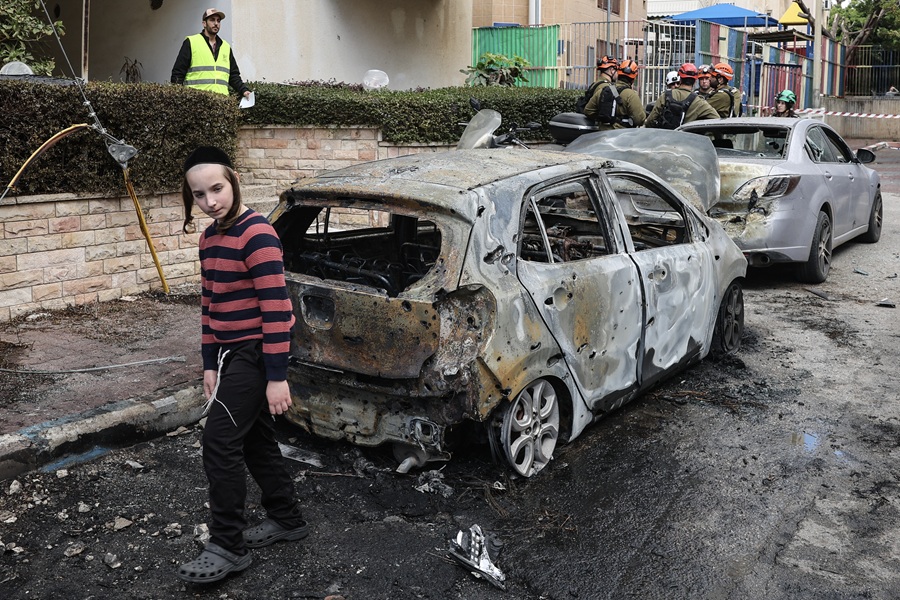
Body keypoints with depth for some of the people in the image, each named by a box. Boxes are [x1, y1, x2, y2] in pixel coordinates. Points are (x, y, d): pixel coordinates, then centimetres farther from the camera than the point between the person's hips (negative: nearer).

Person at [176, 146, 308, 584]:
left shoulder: (256, 234, -19)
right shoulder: (209, 239, 9)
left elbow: (277, 309, -22)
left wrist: (277, 378, -23)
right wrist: (210, 364, 14)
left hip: (257, 352, -9)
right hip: (231, 353, 9)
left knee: (219, 442, -8)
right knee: (255, 438, 16)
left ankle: (228, 547, 4)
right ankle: (287, 519, 32)